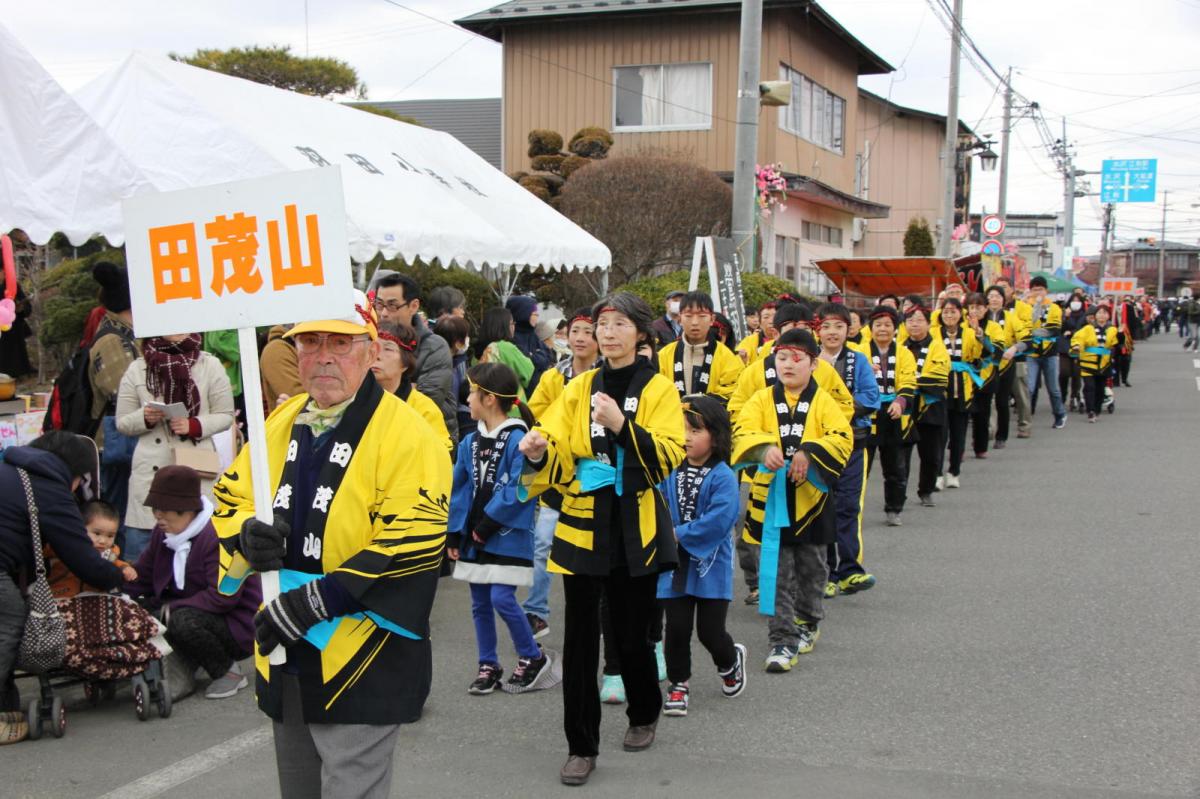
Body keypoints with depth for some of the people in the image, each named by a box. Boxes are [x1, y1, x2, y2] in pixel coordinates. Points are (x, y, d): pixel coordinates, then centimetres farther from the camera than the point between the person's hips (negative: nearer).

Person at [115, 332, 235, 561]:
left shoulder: (210, 365, 5)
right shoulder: (137, 369, 7)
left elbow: (225, 416, 5)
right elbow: (122, 423, 10)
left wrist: (194, 425, -13)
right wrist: (144, 418, -12)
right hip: (151, 471, 1)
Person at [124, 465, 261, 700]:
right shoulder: (164, 532, 4)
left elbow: (223, 597, -29)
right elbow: (141, 577, 2)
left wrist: (172, 608, -25)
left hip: (237, 626, -8)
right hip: (193, 611, 8)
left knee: (184, 621, -34)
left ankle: (229, 672, -9)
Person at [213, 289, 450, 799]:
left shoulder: (405, 433, -14)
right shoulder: (280, 425, 9)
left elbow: (411, 545, -22)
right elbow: (229, 499, 17)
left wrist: (314, 601, -24)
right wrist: (246, 534, -8)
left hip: (363, 665, -7)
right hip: (285, 660, 8)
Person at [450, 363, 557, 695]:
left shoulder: (517, 439, -14)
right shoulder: (470, 441, 8)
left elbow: (518, 490, -20)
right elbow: (459, 488, 11)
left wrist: (489, 524, -17)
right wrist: (455, 531, 6)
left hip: (508, 536, -7)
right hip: (475, 536, 7)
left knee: (502, 598, -11)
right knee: (480, 603, 11)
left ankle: (533, 658, 8)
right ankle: (489, 666, 23)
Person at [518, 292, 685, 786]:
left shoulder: (658, 390, 0)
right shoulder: (579, 388, 7)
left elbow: (668, 457, -13)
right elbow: (559, 457, 1)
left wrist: (622, 425, -26)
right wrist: (540, 453, -22)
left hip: (635, 528, -2)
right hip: (582, 524, 2)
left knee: (631, 633, 8)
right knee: (580, 637, 0)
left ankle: (644, 716, 36)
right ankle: (581, 745, 11)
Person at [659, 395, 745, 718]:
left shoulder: (722, 477, -12)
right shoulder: (669, 473, 2)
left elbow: (719, 519, -21)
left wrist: (680, 534, -18)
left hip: (711, 567, -3)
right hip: (674, 566, 3)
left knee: (710, 631, 2)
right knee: (676, 628, 4)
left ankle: (730, 661, 35)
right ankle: (678, 684, 21)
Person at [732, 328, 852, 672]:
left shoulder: (823, 402, -1)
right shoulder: (762, 399, 1)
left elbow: (842, 439, -13)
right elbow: (742, 431, -13)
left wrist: (808, 452, -28)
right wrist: (764, 448, -33)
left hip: (810, 498, 1)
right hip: (771, 497, 0)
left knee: (811, 567, 17)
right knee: (776, 573, -1)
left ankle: (807, 623, 40)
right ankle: (782, 641, 5)